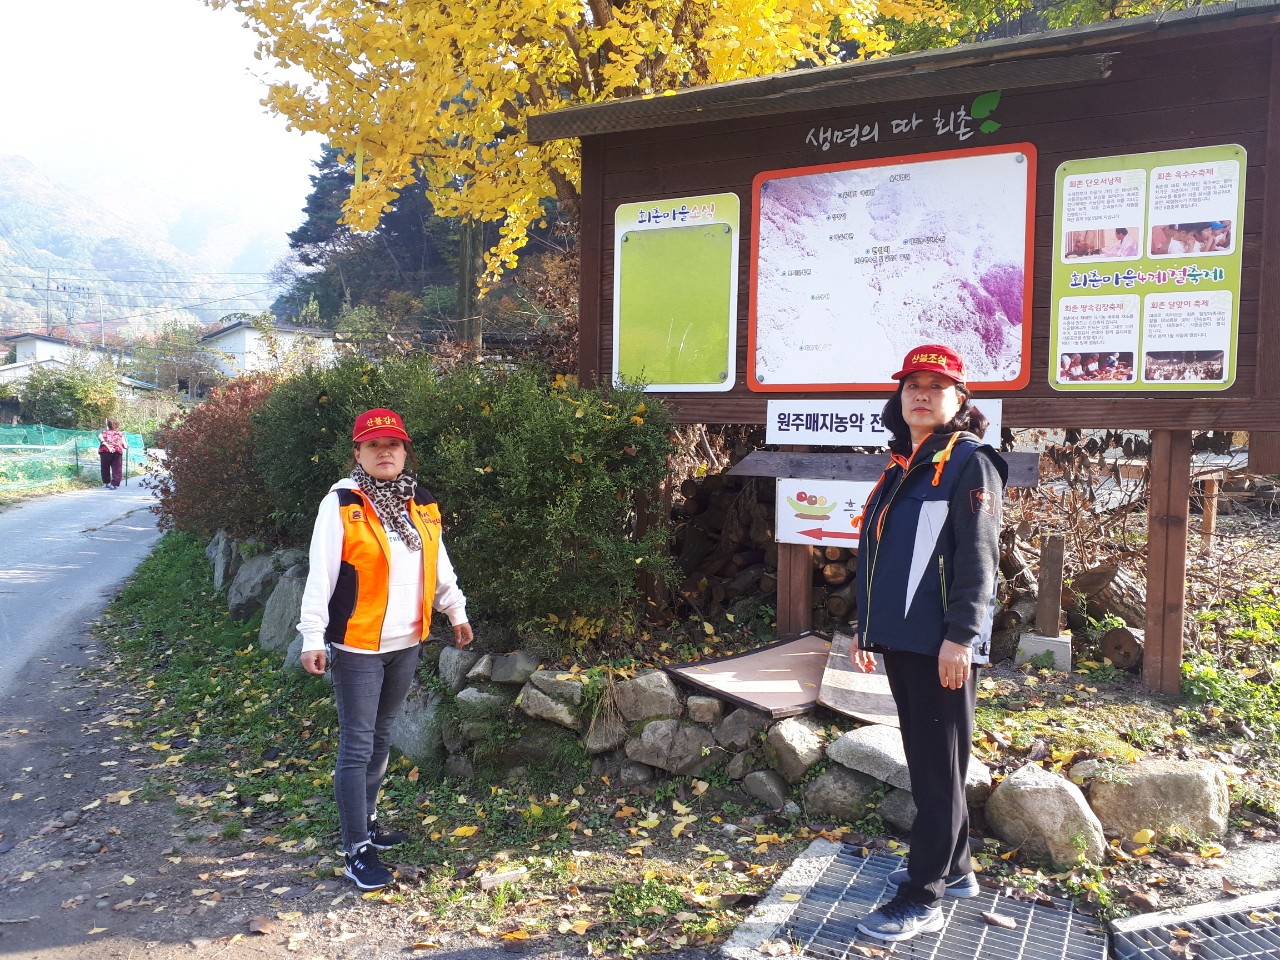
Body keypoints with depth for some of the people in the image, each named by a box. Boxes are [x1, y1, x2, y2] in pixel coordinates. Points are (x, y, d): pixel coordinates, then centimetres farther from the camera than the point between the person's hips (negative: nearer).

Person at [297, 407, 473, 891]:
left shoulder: (422, 504, 7)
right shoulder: (341, 504, -11)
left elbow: (439, 566, 17)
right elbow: (321, 575, -12)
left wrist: (456, 611, 18)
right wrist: (313, 637, -15)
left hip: (405, 644, 6)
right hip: (357, 648, -6)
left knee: (381, 738, 19)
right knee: (357, 747, 0)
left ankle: (367, 819, 36)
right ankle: (357, 850, 9)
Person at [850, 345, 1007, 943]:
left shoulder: (969, 462, -6)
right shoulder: (900, 467, 18)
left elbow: (977, 557, -15)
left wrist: (960, 636, -21)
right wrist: (867, 628, 21)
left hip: (941, 646, -8)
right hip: (900, 640, 9)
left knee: (938, 766, -2)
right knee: (922, 758, 16)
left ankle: (922, 899, 5)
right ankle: (953, 868, 31)